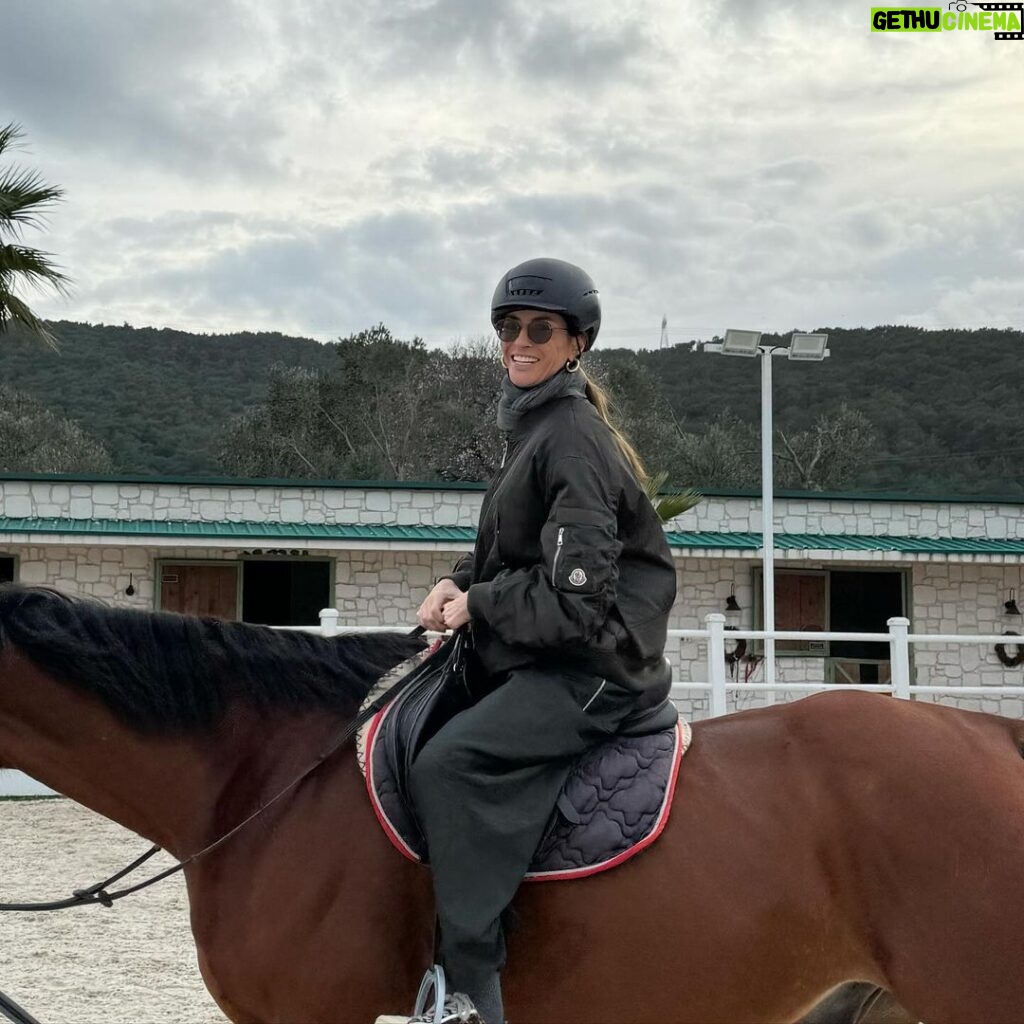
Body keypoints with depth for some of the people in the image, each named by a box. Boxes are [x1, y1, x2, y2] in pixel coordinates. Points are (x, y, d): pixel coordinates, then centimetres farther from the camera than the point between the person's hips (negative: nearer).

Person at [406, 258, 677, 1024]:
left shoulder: (571, 436, -14)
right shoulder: (533, 424, 16)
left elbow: (576, 594, -21)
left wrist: (478, 605, -11)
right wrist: (460, 585, 3)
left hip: (592, 667, -11)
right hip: (537, 658, 11)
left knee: (448, 763, -30)